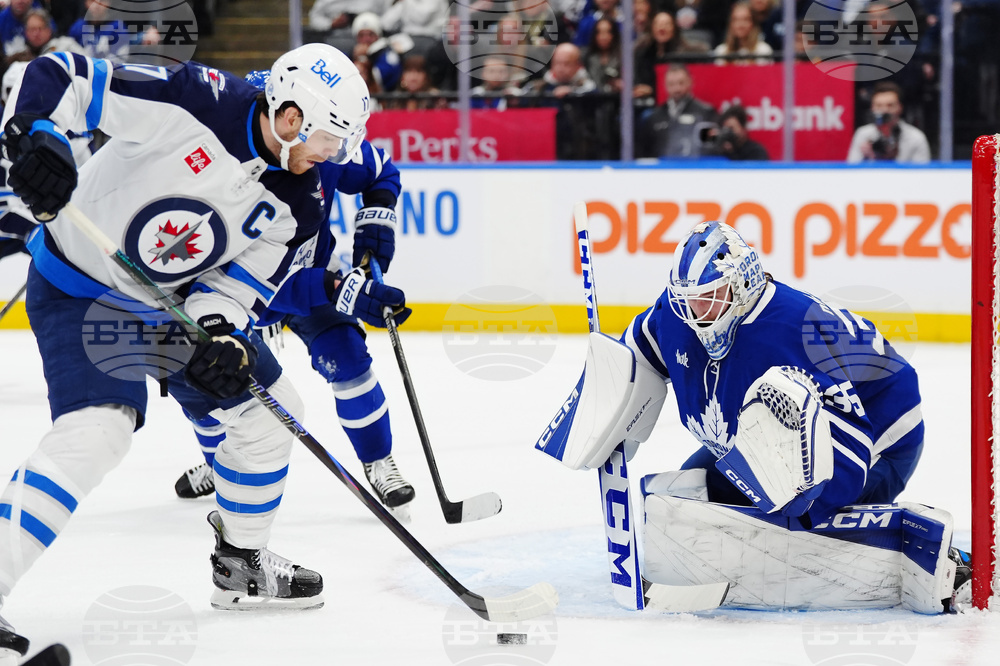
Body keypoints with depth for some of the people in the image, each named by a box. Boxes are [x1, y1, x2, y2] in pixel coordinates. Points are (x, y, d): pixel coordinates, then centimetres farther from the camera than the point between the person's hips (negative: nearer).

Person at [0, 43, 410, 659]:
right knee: (98, 429, -27)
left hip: (174, 301, 8)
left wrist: (221, 336, -27)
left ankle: (242, 565, 31)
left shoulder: (298, 204, -7)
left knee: (271, 408, 12)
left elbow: (237, 283, -7)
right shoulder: (191, 101, -26)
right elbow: (57, 78, -24)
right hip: (79, 288, -8)